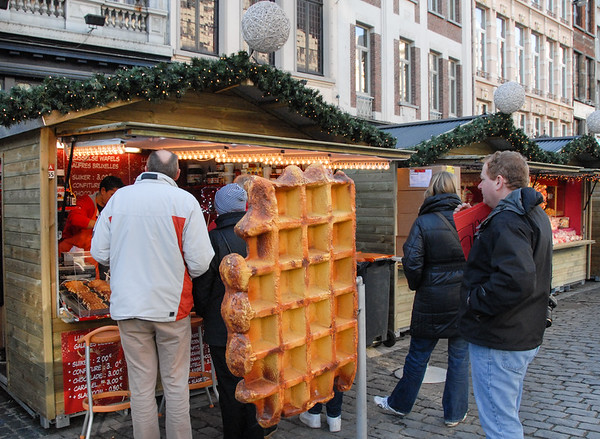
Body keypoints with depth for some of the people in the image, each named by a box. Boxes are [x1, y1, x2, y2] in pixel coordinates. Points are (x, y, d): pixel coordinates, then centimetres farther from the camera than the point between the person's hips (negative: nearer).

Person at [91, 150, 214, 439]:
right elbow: (200, 261, -12)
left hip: (128, 305, 2)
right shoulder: (185, 201, -7)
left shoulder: (119, 198, 2)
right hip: (171, 306, -2)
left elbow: (99, 252, 4)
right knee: (176, 382, 11)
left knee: (141, 385, 11)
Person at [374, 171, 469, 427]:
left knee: (418, 355, 11)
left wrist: (417, 285, 2)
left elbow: (411, 262, -16)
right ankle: (455, 413, 22)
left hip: (432, 300, -2)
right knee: (459, 357, 12)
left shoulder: (423, 222, -10)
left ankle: (400, 404, 28)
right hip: (464, 300, 2)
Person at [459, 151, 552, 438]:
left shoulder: (507, 220, -23)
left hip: (499, 343, -11)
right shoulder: (534, 214, 12)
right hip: (525, 336, 11)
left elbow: (516, 280, -36)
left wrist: (475, 301, -22)